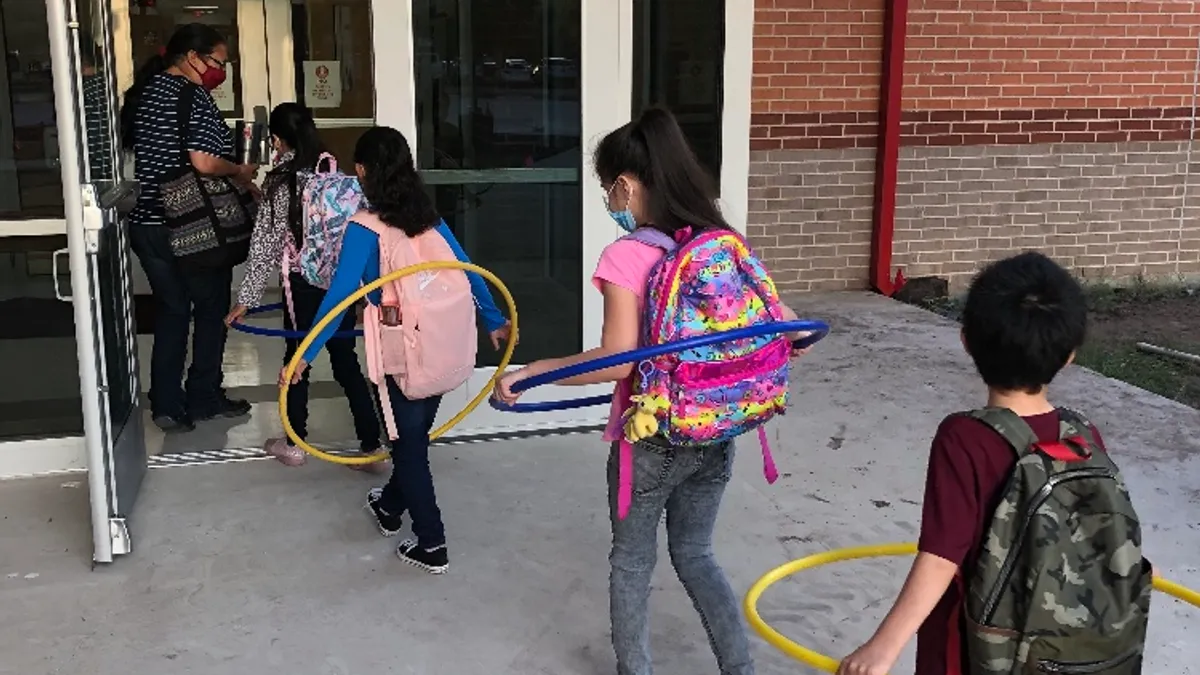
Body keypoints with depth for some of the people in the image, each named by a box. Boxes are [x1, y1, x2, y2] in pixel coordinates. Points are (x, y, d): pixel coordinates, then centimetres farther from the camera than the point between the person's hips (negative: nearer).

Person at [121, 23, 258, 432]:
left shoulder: (144, 92, 12)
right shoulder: (191, 95, -15)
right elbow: (203, 163, -24)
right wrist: (240, 172, -4)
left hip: (147, 223, 7)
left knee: (171, 311, 15)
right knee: (212, 310, 10)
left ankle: (167, 405, 16)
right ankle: (203, 398, 19)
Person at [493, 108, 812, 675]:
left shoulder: (626, 257, -17)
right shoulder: (723, 241, -1)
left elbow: (617, 360, -24)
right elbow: (785, 324, 2)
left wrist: (528, 372, -16)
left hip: (650, 440, -5)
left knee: (632, 563, 16)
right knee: (695, 554, 23)